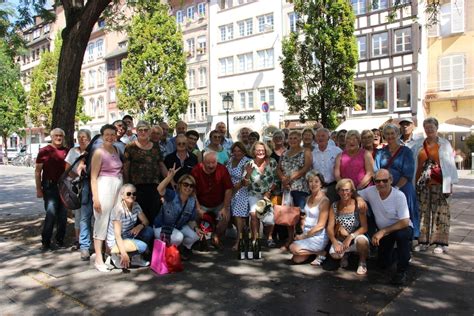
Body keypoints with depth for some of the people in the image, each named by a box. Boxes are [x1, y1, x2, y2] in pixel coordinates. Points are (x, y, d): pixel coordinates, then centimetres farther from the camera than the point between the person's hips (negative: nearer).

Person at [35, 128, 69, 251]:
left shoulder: (67, 151, 8)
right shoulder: (44, 151, -1)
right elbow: (37, 171, -1)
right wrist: (38, 189, -6)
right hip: (49, 186, -4)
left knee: (63, 215, 7)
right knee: (51, 214, -9)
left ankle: (60, 241, 19)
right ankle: (45, 243, 4)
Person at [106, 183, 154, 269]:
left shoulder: (136, 206, -4)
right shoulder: (118, 210, -24)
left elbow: (146, 221, 2)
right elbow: (117, 235, -27)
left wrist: (140, 226, -22)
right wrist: (123, 253, -36)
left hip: (129, 236, 7)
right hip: (115, 241, -7)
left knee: (149, 231, -15)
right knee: (143, 246, -25)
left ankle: (136, 258, 1)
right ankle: (117, 256, -2)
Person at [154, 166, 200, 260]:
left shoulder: (192, 202, -6)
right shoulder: (172, 195, -23)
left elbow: (191, 220, 2)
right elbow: (160, 189, -44)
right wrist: (170, 177, -58)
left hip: (179, 227, 5)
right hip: (162, 227, -5)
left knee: (194, 236, -18)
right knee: (178, 237, -31)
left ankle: (183, 248, 16)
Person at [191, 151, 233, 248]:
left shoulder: (222, 169, -18)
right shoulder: (196, 171, -19)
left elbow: (228, 190, -13)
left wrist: (225, 208, -16)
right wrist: (198, 209, -18)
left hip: (219, 204, 0)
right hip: (202, 204, 0)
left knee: (226, 216, -21)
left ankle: (216, 238, 6)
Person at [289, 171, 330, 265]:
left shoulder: (324, 200, -13)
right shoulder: (309, 198, 10)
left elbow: (320, 225, -15)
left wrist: (304, 236, -13)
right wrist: (302, 232, 2)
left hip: (318, 237, -7)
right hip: (307, 234, 7)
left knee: (293, 248, -24)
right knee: (296, 259, -7)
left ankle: (321, 253, -4)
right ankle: (315, 251, 15)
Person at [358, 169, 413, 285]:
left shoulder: (399, 195, -26)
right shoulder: (371, 191, -15)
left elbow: (404, 222, -29)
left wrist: (382, 232, -32)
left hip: (401, 228, -4)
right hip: (383, 231, 4)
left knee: (402, 234, -39)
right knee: (383, 264, 4)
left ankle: (401, 271, -19)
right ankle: (397, 254, 39)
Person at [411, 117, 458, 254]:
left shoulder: (445, 144, 4)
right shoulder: (418, 145, 10)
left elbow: (450, 163, 2)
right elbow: (413, 164, 10)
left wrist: (451, 183, -3)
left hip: (439, 184, -2)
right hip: (422, 184, 2)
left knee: (440, 213, -1)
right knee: (423, 212, 3)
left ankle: (440, 242, 8)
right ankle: (423, 241, 11)